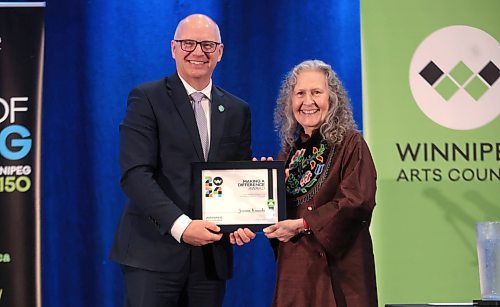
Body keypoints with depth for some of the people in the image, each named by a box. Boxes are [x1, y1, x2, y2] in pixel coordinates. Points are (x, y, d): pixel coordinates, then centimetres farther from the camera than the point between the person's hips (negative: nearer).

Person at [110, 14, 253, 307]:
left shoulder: (238, 111, 14)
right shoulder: (147, 98, -1)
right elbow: (135, 174, -11)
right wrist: (180, 225, -20)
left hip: (212, 255, 4)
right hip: (154, 251, -4)